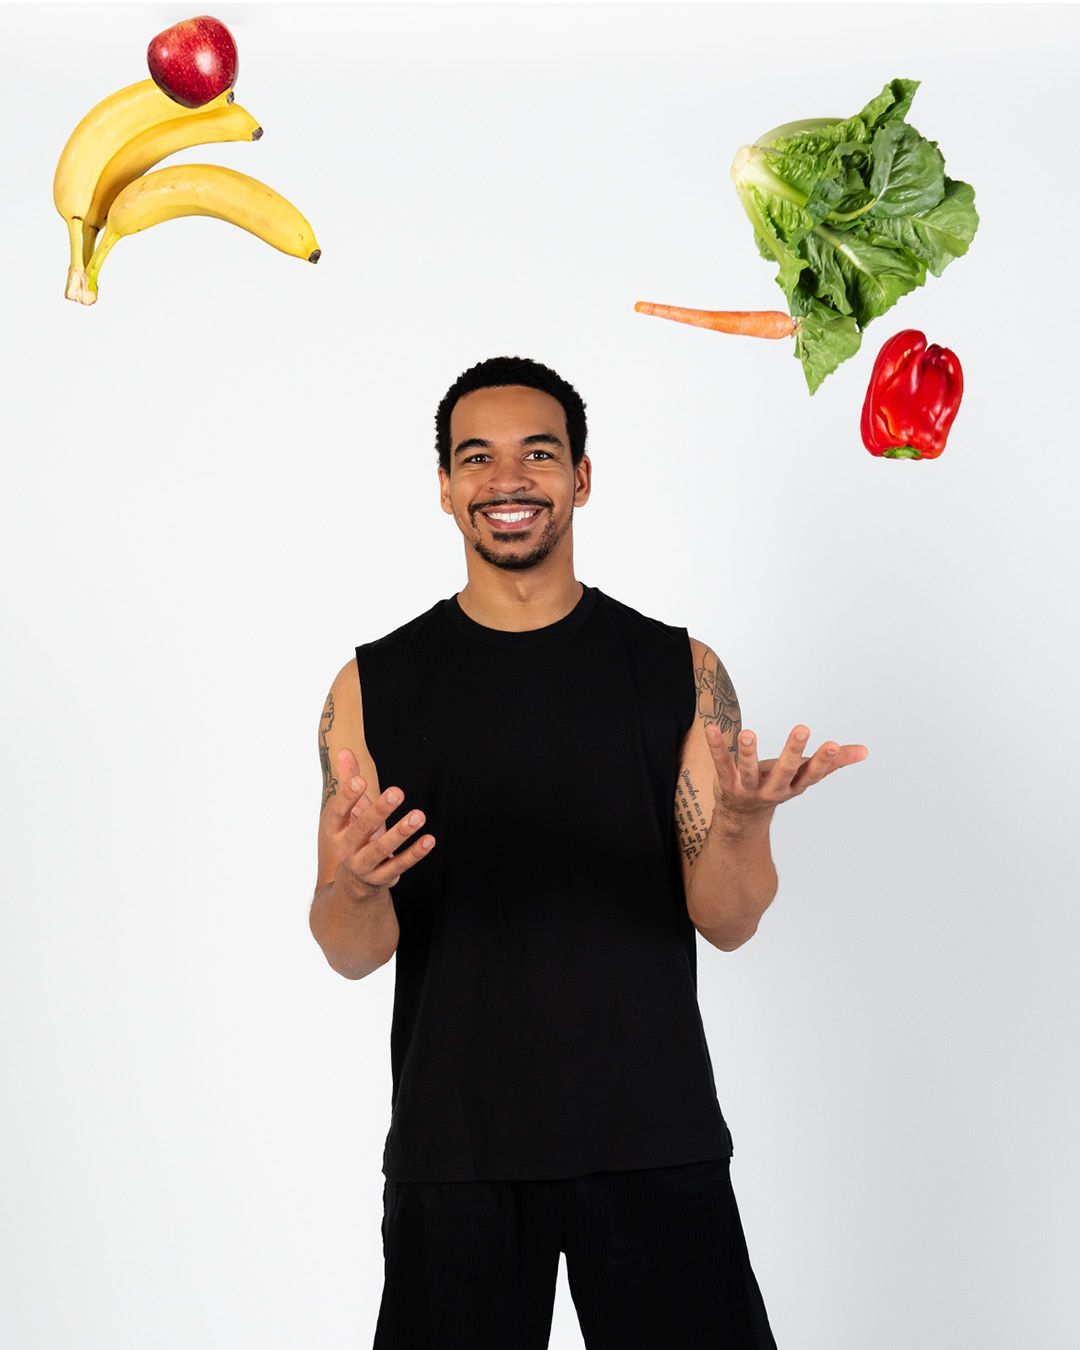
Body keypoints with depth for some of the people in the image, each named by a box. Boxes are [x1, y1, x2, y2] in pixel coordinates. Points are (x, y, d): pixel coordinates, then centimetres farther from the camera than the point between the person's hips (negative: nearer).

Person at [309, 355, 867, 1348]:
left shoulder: (679, 670, 1)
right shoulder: (373, 686, 0)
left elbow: (726, 924, -2)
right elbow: (357, 955, -2)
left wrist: (742, 825, -24)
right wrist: (352, 884, -25)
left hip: (655, 1147, 0)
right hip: (453, 1150, 0)